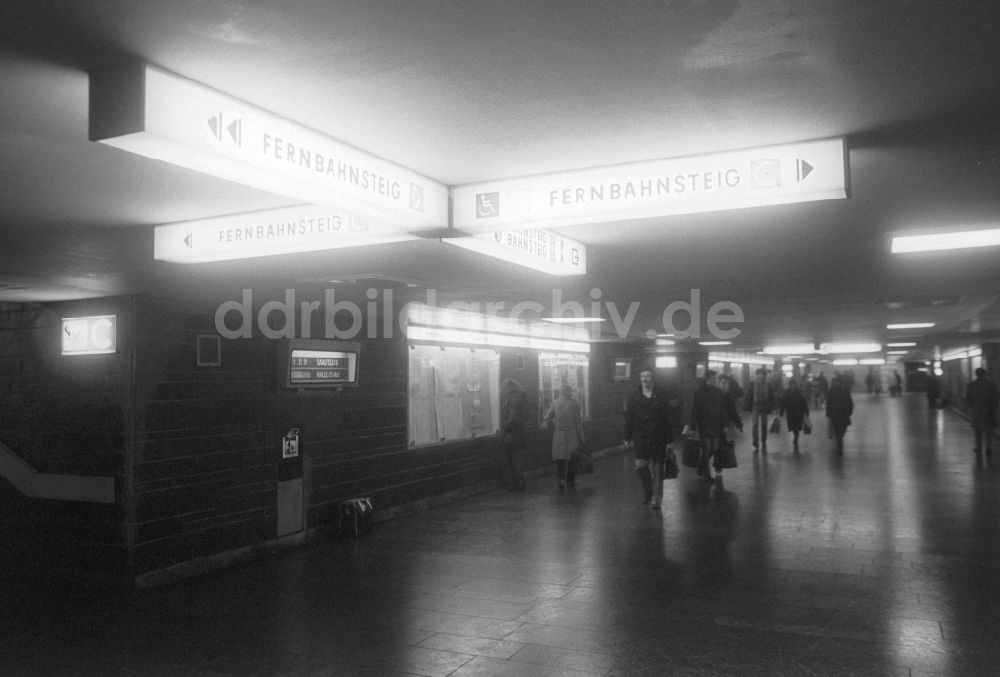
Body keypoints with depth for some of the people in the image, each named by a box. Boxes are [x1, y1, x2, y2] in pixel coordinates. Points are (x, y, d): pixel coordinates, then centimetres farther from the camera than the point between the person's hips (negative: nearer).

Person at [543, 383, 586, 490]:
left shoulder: (555, 403, -1)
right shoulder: (574, 404, -8)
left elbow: (547, 419, -1)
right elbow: (578, 422, -7)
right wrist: (582, 438, 1)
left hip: (558, 435, 2)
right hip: (572, 435, -1)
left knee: (559, 458, 6)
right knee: (571, 458, 14)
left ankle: (561, 479, -10)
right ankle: (570, 480, 21)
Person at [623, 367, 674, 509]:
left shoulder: (661, 396, -2)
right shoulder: (634, 397, 4)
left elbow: (667, 419, -2)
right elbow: (629, 419, 6)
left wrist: (669, 439, -5)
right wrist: (628, 438, 4)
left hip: (658, 438, -2)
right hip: (640, 437, 2)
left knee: (656, 468, 2)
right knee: (640, 465, -2)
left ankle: (655, 499, 13)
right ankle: (648, 491, 25)